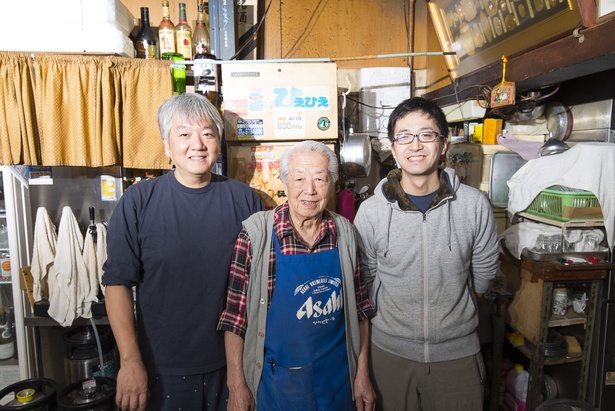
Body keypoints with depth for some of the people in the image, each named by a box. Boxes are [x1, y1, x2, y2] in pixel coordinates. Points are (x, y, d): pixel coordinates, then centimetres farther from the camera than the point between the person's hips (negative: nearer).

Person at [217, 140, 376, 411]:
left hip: (339, 375, 3)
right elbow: (235, 316, -10)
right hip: (277, 379, -2)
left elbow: (359, 307, 2)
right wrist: (237, 386, -8)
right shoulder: (255, 234, -15)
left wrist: (362, 374, 3)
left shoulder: (345, 232, -5)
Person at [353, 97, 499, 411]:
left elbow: (483, 274, 3)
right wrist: (396, 322, 6)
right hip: (390, 350, 0)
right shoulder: (370, 212, -10)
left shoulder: (474, 205, -10)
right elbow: (366, 280, 1)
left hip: (458, 352, 0)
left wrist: (452, 314, 10)